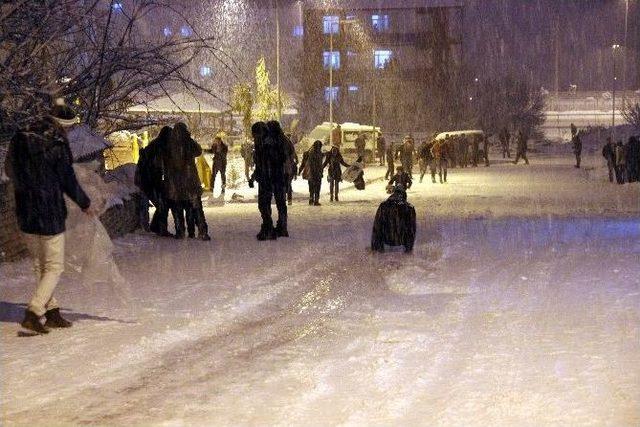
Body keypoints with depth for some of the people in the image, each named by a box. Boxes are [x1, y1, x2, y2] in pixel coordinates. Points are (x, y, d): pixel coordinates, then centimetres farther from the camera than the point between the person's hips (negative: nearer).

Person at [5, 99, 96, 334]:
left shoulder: (20, 139, 4)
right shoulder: (57, 145, -15)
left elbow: (9, 170, 14)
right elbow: (68, 181, -9)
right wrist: (85, 204, 6)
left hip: (24, 214, 7)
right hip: (50, 215, -7)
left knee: (40, 265, 18)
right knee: (54, 267, 3)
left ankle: (52, 312, 23)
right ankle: (33, 313, -8)